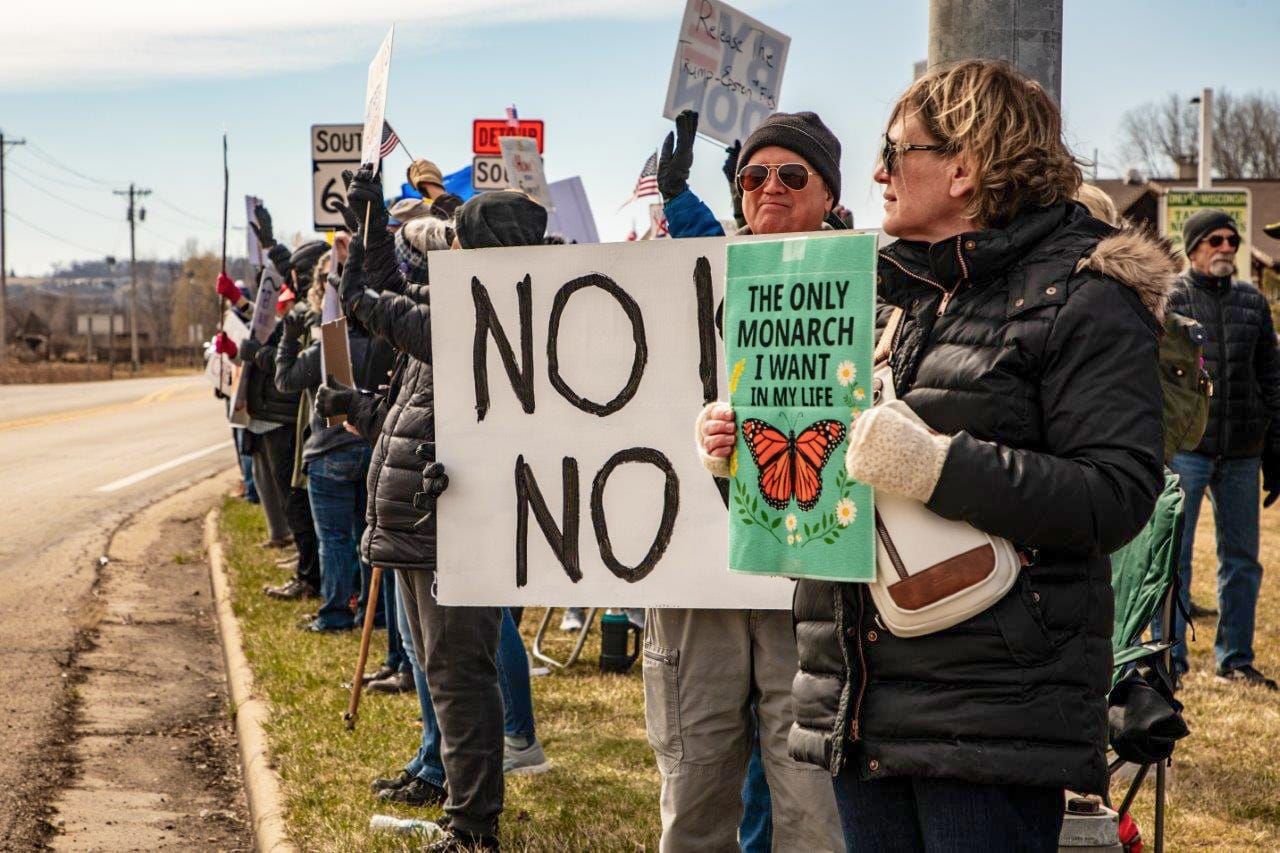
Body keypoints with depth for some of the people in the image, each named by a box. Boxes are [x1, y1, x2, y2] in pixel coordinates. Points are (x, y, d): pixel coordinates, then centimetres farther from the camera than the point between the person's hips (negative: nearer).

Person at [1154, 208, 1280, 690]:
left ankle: (1235, 660, 19)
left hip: (1241, 452, 5)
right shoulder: (1168, 299, 0)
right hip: (1184, 448, -4)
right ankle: (1170, 659, 5)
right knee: (1174, 557, -2)